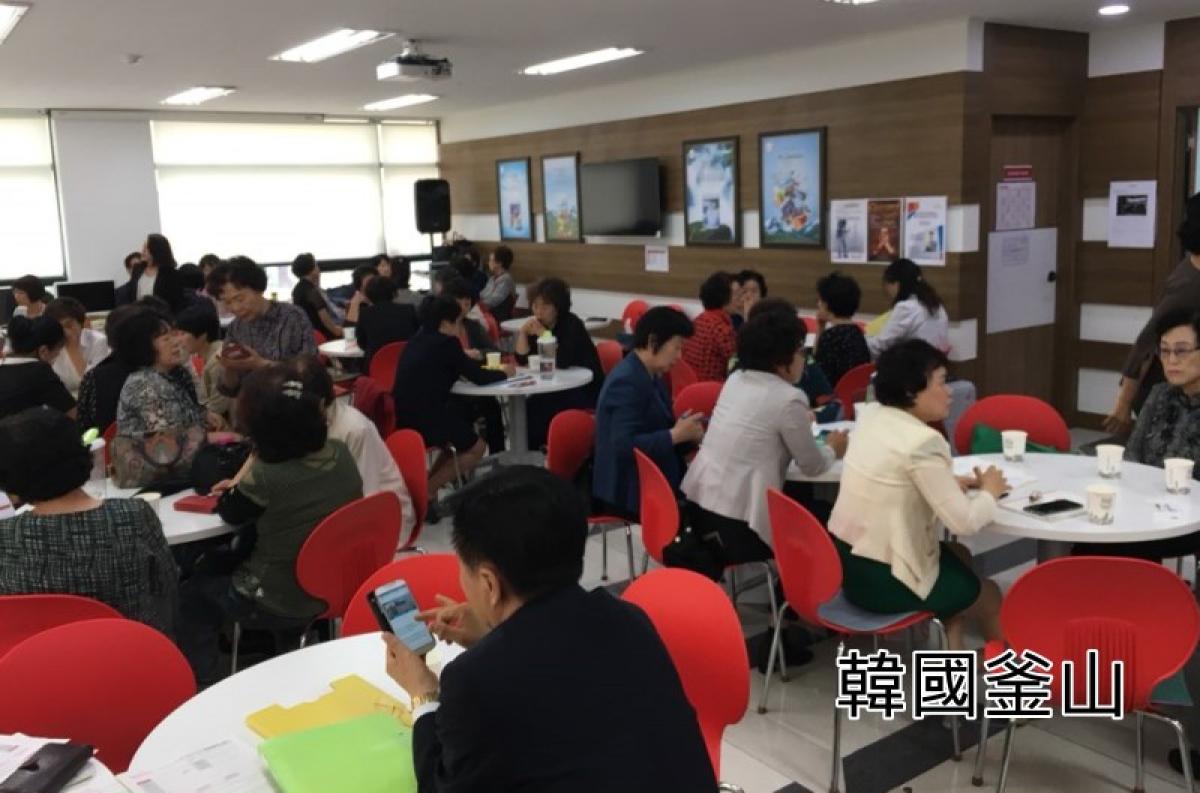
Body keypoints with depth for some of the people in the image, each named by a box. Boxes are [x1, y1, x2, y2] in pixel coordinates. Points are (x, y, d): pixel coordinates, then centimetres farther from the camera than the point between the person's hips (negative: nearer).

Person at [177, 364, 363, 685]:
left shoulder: (267, 477, -30)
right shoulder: (341, 453, -10)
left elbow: (230, 513, -7)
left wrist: (254, 458, -12)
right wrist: (243, 485, 5)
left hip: (283, 604, -7)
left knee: (189, 596, 20)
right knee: (211, 567, 27)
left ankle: (203, 684, 30)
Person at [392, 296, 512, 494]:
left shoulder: (418, 340, 12)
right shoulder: (446, 343, -11)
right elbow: (479, 378, -6)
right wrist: (504, 372, 11)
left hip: (403, 417, 8)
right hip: (423, 419, -8)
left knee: (463, 433, 29)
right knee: (476, 447, 12)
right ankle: (426, 490, 2)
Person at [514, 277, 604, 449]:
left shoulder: (571, 324, -17)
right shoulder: (539, 324, 2)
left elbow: (562, 362, -30)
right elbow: (522, 359, -1)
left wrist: (543, 334, -26)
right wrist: (523, 332, -14)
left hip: (586, 389, -7)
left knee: (536, 408, -21)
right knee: (528, 406, -13)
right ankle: (529, 450, 3)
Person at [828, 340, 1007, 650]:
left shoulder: (872, 419, 2)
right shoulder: (923, 442, -23)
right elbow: (965, 522, -19)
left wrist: (950, 483, 7)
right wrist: (989, 492, 1)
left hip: (846, 560, 8)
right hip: (883, 581, -7)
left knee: (958, 555, 29)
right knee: (989, 596, 20)